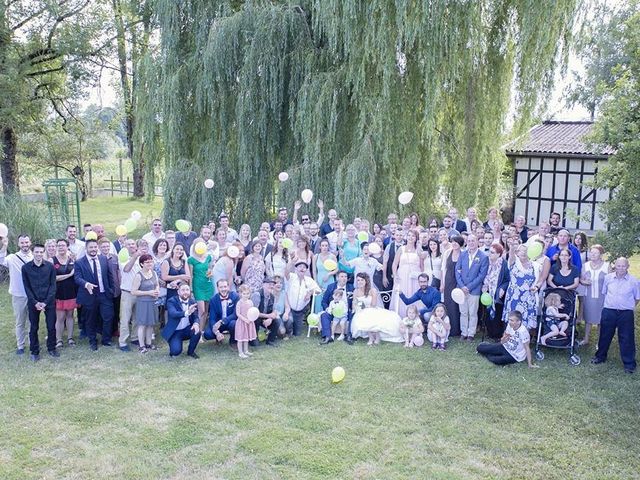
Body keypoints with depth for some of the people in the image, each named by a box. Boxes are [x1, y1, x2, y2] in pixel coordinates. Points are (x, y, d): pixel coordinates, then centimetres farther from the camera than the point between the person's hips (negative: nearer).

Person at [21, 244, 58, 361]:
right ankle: (34, 351, 19)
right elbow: (27, 287, -1)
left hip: (49, 302, 0)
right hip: (33, 302, 0)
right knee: (33, 328, 7)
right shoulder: (26, 267, -2)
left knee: (51, 326, 5)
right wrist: (35, 302, -11)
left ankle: (51, 348, 22)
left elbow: (53, 285, -3)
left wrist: (46, 302, -11)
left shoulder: (50, 266, -3)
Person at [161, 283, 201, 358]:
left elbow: (196, 317, -2)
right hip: (175, 331, -4)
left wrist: (196, 323, -29)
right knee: (176, 351, -26)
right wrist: (187, 312, -52)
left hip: (187, 329, 4)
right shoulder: (171, 301, -14)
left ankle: (191, 351, 1)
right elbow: (173, 314, -33)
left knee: (197, 331, -27)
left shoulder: (192, 302, 1)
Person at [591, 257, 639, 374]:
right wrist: (608, 303, 9)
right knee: (605, 335, 14)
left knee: (627, 338, 3)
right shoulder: (608, 278, 0)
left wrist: (630, 307, 2)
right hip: (608, 311, 2)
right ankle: (600, 356, 31)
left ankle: (629, 363, 15)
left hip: (626, 313, -2)